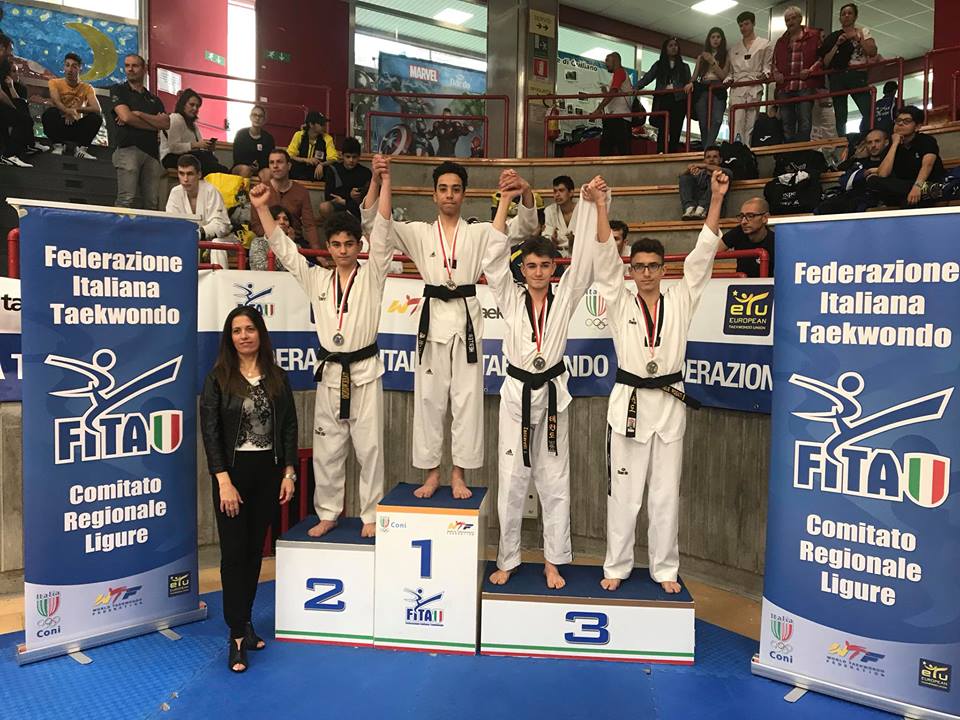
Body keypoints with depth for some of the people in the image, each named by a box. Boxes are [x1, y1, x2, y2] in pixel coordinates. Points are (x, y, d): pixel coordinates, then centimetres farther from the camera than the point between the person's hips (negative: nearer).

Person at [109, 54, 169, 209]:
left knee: (152, 203, -5)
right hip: (128, 149, -4)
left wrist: (138, 114, -3)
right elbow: (126, 117, -3)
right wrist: (154, 122, 6)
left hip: (152, 151, 4)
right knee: (127, 200, -16)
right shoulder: (118, 90, 13)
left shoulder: (154, 99, 24)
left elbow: (166, 124, 7)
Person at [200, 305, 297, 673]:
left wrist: (288, 472, 0)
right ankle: (237, 635, 8)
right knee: (234, 551, 0)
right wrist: (224, 481, -16)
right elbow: (210, 432, -10)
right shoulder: (218, 378, -5)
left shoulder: (277, 378, 4)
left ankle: (245, 620, 28)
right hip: (233, 472, -3)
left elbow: (289, 426, 6)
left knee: (255, 549, 13)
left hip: (268, 471, 3)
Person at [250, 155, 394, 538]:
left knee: (369, 445, 3)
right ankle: (327, 513, 24)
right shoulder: (316, 279, 8)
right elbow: (283, 248, 6)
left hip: (365, 370, -3)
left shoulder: (372, 275, -1)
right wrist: (262, 208, -3)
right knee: (327, 447, 10)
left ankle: (371, 514, 17)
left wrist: (383, 180, -20)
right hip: (330, 372, 3)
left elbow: (381, 231, -11)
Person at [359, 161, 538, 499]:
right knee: (429, 398, 6)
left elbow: (525, 226, -2)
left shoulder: (480, 232, 7)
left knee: (467, 398, 3)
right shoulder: (419, 233, 8)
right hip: (433, 318, 1)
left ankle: (458, 474, 16)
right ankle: (431, 472, 19)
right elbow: (370, 224, -1)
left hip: (467, 318, 0)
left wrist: (525, 190, -22)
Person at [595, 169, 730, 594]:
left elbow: (702, 256, 0)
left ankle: (665, 569, 23)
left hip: (669, 403, 2)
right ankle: (617, 567, 19)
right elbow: (605, 258, -8)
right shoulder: (620, 303, 2)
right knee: (623, 491, 5)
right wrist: (600, 206, -17)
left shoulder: (680, 302, 6)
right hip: (629, 401, -1)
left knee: (666, 492, 9)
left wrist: (717, 200, -7)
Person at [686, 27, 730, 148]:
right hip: (702, 91, 3)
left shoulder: (726, 56, 13)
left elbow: (724, 75, 0)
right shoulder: (701, 57, 21)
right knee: (703, 123, -4)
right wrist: (691, 83, -5)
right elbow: (695, 76, 17)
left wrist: (712, 61, -5)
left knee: (717, 120, -25)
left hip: (718, 91, -3)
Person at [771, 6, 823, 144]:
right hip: (785, 86, 5)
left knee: (805, 122, -11)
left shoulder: (813, 35, 8)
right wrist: (776, 73, 6)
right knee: (786, 124, 4)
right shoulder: (781, 41, 22)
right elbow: (775, 61, 27)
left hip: (806, 85, -4)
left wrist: (811, 70, -13)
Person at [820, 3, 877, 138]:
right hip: (837, 78, 1)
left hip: (857, 75, -1)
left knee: (869, 113, -19)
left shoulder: (863, 32, 16)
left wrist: (857, 37, -1)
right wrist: (837, 44, -3)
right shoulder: (833, 37, 17)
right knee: (840, 118, -1)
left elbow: (873, 52, 1)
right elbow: (826, 62, 6)